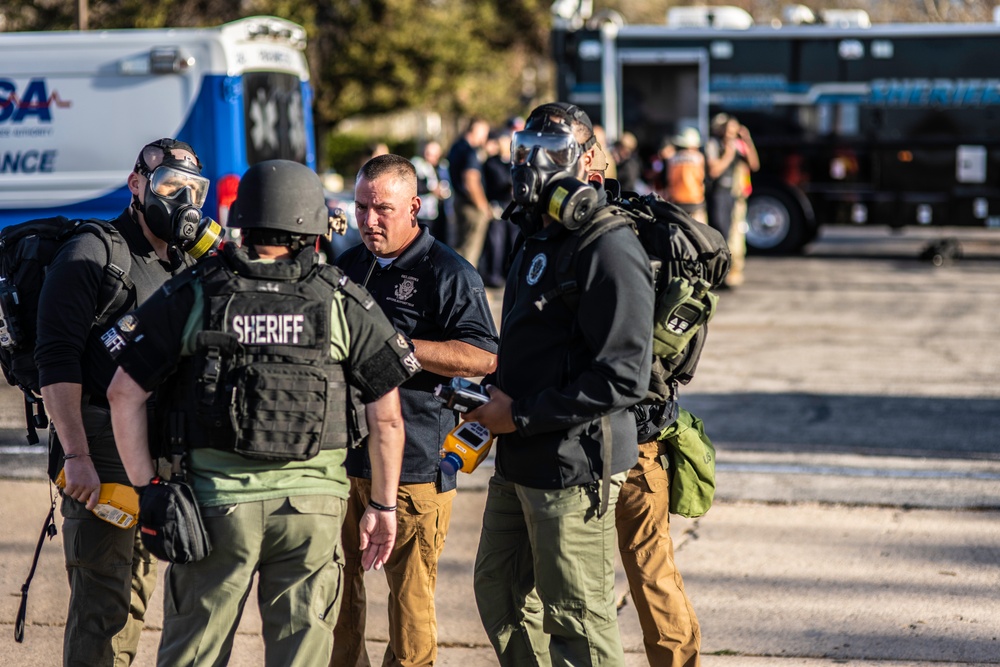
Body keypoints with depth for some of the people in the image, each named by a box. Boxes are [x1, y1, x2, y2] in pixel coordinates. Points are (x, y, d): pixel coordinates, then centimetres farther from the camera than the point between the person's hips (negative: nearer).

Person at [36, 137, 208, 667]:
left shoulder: (184, 266, 17)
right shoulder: (92, 255, -7)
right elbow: (56, 361, -14)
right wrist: (76, 456, -22)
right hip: (101, 446, -8)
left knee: (135, 591, 13)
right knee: (101, 600, -10)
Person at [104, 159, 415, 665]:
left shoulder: (191, 296, 1)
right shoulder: (343, 302, 1)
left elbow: (124, 394, -1)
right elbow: (386, 416, 2)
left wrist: (146, 489, 5)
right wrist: (383, 505, 11)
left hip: (215, 499, 0)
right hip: (312, 505, 0)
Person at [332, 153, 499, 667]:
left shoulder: (449, 273, -6)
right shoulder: (348, 265, 17)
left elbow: (483, 357, -15)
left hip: (413, 465, -7)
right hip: (341, 455, 7)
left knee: (410, 591, -2)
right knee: (337, 585, 11)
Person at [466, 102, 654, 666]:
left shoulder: (608, 248, -18)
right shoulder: (540, 240, 14)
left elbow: (623, 377, -24)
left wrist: (520, 415, -19)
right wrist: (497, 393, 9)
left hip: (574, 468, -10)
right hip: (520, 462, 10)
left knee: (577, 620, -1)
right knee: (500, 592, 20)